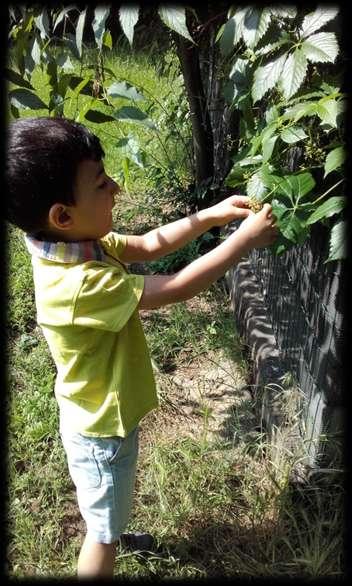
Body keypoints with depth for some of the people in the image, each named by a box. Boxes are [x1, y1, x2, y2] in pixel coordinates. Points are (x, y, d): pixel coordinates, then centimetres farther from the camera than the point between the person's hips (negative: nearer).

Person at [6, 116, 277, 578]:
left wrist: (212, 215, -10)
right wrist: (246, 238, -24)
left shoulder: (78, 244, -11)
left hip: (101, 414, 9)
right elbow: (178, 288, -34)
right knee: (103, 535, 17)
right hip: (102, 428, -9)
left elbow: (149, 245, -1)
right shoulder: (80, 285, -39)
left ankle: (110, 534, 65)